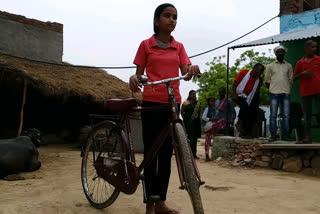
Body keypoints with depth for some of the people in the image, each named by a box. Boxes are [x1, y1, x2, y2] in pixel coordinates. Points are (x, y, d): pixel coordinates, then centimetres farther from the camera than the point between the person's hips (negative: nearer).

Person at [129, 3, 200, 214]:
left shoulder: (179, 47, 12)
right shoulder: (146, 45, 5)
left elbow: (186, 73, 1)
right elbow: (140, 73, 6)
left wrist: (193, 69, -21)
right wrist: (134, 78, -17)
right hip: (151, 102, -3)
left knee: (166, 153, 7)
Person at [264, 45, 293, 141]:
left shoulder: (288, 66, 14)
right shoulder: (270, 66, 10)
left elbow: (291, 79, 16)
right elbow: (267, 80, 11)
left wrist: (286, 88, 6)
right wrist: (272, 89, 4)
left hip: (286, 93, 1)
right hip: (274, 93, -1)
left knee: (286, 115, -1)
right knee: (273, 115, -2)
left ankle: (284, 135, 6)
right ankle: (273, 135, 2)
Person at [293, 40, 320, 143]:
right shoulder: (299, 63, 9)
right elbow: (294, 78, 11)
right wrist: (303, 73, -8)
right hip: (305, 91, 1)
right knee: (307, 115, 2)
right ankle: (307, 137, 4)